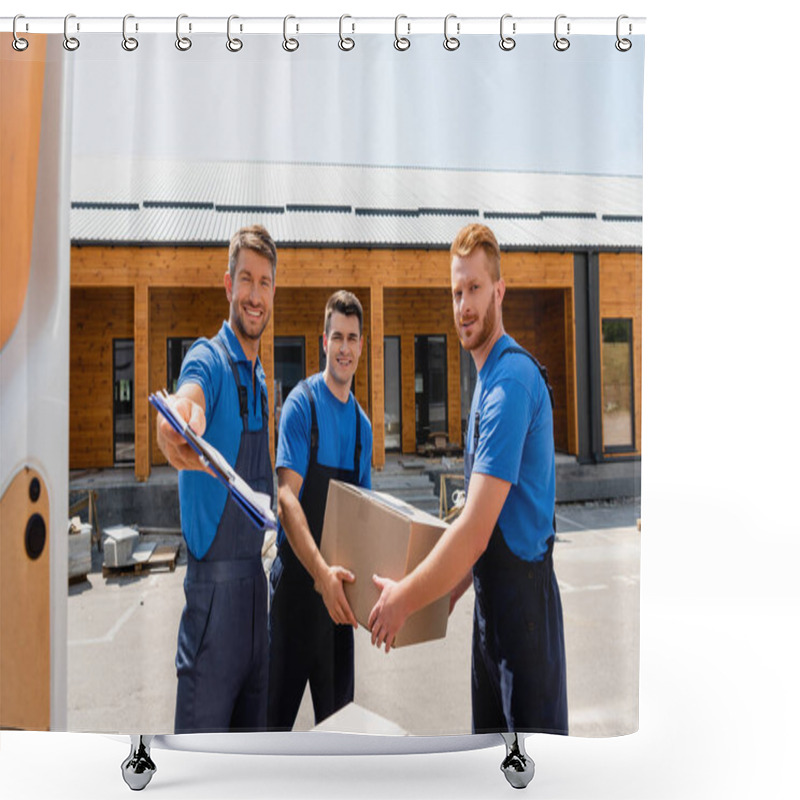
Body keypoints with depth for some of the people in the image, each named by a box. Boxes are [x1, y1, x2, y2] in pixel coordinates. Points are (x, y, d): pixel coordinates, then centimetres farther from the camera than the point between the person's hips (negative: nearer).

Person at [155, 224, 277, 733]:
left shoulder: (261, 378, 14)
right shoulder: (208, 359, -9)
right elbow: (186, 403, -35)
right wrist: (179, 432, -53)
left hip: (254, 564, 8)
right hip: (215, 570, -8)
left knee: (253, 719, 20)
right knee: (204, 719, 1)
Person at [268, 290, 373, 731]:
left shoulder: (363, 423, 8)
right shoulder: (302, 402, -10)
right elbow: (286, 498, -20)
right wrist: (322, 571, -30)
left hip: (339, 585, 6)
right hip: (297, 579, -5)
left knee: (339, 711, 16)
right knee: (278, 713, 7)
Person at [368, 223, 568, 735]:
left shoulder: (512, 381, -22)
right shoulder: (488, 377, 10)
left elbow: (474, 531, -25)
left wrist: (405, 599, -14)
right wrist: (452, 589, 14)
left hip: (523, 602, -9)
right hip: (492, 599, 9)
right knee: (488, 741, 22)